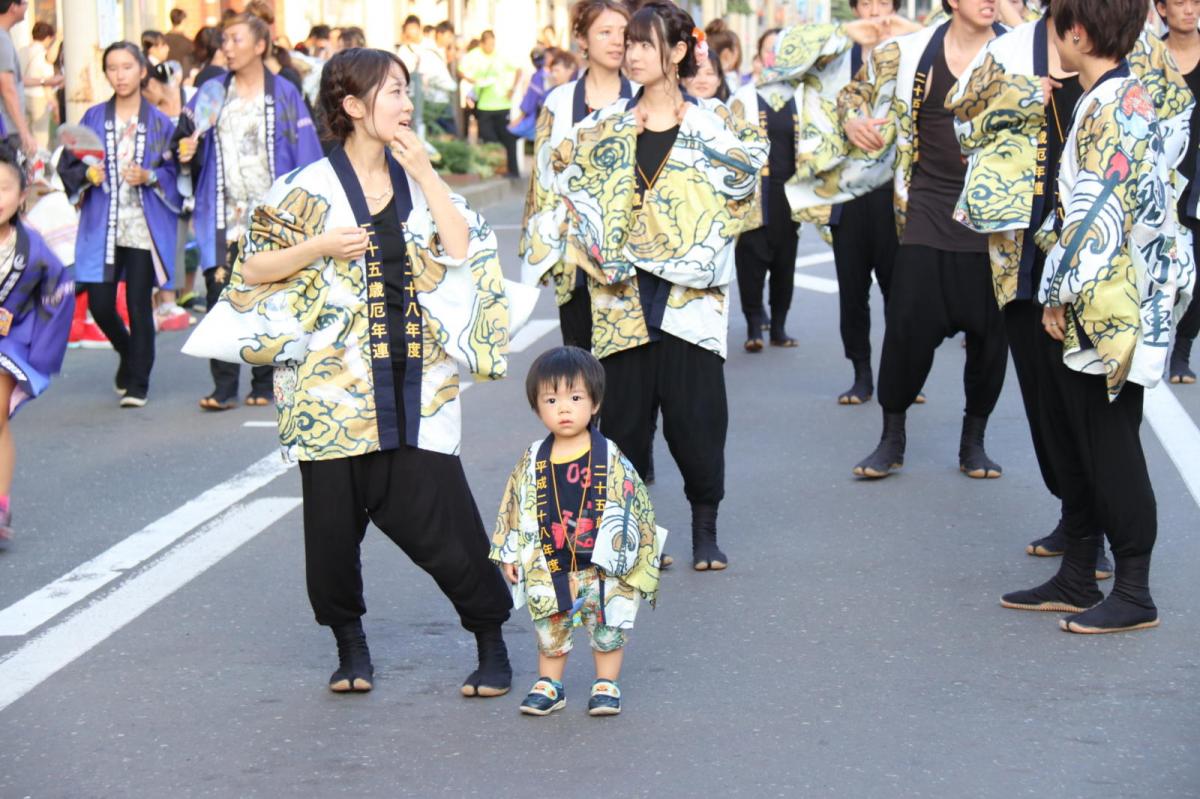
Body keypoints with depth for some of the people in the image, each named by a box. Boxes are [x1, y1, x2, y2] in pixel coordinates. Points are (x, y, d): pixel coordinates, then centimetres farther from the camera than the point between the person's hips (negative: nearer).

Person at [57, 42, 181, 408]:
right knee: (100, 305, -1)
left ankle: (137, 384, 8)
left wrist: (150, 177, -15)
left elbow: (176, 172, 3)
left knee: (139, 306, -2)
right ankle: (128, 354, 30)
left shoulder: (160, 123, 4)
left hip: (145, 228, -2)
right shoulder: (93, 118, 8)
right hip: (102, 227, 2)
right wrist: (87, 174, -11)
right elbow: (67, 165, 9)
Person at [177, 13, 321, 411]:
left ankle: (264, 385, 15)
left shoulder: (284, 95, 1)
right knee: (221, 297, -7)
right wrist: (187, 150, -11)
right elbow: (188, 138, 13)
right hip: (223, 219, 2)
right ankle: (224, 387, -4)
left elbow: (305, 155, -1)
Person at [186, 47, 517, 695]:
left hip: (414, 384, 2)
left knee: (441, 516, -4)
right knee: (334, 516, 2)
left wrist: (424, 172, -4)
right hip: (333, 383, -2)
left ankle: (491, 642, 6)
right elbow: (253, 268, -1)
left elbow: (463, 247, -2)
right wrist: (322, 246, -13)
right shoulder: (310, 190, -1)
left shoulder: (416, 182, 11)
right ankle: (349, 642, 21)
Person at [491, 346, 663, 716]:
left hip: (602, 566, -2)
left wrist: (621, 552, -5)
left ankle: (607, 684, 23)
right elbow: (515, 507, 6)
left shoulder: (610, 458, -10)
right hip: (548, 567, 2)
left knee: (608, 624, 7)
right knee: (549, 627, 13)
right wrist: (510, 554, 5)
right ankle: (548, 685, 27)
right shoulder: (533, 461, -3)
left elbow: (632, 503, -4)